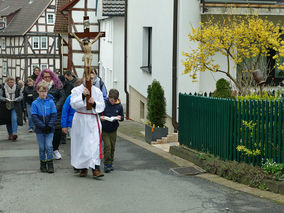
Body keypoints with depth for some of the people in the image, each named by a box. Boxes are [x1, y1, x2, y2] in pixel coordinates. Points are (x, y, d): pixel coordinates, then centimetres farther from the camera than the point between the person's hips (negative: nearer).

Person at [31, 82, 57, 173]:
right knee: (42, 147, 8)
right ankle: (43, 164, 19)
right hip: (40, 129, 1)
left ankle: (50, 165, 3)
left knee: (49, 146, -5)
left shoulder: (51, 102, -3)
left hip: (49, 129, -1)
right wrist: (43, 126, -16)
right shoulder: (35, 103, -3)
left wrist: (50, 126, -14)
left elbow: (54, 115, -3)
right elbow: (34, 117, -8)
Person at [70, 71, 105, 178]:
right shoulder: (76, 90, 2)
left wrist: (94, 103, -15)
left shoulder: (97, 91, 8)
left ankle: (96, 169, -13)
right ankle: (83, 168, 17)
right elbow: (73, 104, -12)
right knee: (81, 144, 3)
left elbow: (102, 106, 4)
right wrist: (82, 95, -24)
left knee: (95, 144, -9)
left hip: (93, 121, 1)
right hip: (80, 121, -1)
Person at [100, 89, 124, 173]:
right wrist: (100, 117, -22)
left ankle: (110, 163, 22)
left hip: (113, 130, 3)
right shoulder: (104, 104, -9)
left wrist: (120, 117, -12)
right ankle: (107, 164, -3)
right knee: (107, 146, -10)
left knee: (112, 147, 9)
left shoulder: (119, 106, 0)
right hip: (104, 129, -3)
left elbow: (122, 117, 10)